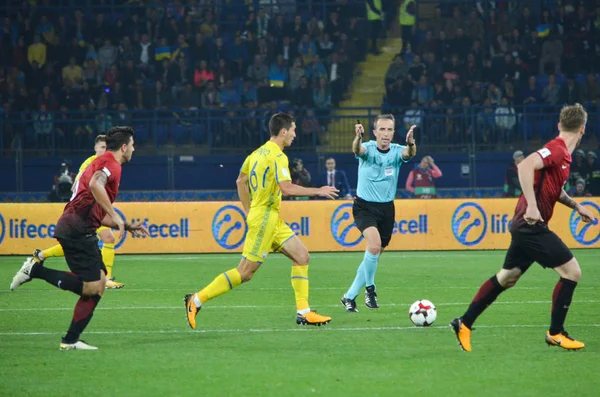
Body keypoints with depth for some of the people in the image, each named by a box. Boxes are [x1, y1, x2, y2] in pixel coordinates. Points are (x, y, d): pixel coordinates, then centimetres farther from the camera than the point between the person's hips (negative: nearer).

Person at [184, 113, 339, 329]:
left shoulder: (258, 152, 12)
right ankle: (196, 300, -2)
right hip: (265, 218, -10)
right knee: (245, 272, -7)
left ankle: (303, 312, 4)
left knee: (301, 256, 6)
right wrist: (318, 191, -18)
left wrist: (248, 211, 25)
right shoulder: (278, 156, -16)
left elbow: (241, 181, 21)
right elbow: (287, 188, -26)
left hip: (272, 220, 10)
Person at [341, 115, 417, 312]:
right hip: (365, 207, -4)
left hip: (387, 208, 4)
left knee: (374, 255, 9)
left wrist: (411, 143, -53)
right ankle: (370, 288, -7)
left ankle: (350, 296, 24)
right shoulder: (368, 149, -13)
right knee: (374, 244, -27)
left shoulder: (396, 151, -7)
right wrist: (358, 138, -60)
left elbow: (409, 154, -29)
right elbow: (357, 150, -36)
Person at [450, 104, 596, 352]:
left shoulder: (561, 153, 13)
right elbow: (525, 166, -31)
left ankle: (464, 324, 23)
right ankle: (555, 333, 4)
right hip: (532, 226, -10)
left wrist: (576, 206, 22)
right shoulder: (557, 150, -17)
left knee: (507, 277, 17)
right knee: (571, 271, -6)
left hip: (527, 226, 10)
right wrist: (532, 206, -33)